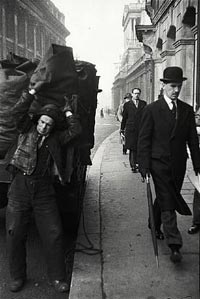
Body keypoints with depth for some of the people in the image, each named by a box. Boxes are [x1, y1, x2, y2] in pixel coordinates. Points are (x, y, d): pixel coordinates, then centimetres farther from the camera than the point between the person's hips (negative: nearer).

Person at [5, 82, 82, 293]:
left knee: (53, 235, 0)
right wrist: (33, 91, -9)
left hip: (44, 192, 0)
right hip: (19, 189, 0)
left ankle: (57, 278, 16)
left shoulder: (55, 138, 8)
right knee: (14, 235, 6)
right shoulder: (27, 129, 6)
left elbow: (75, 131, -2)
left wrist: (67, 112, 4)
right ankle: (17, 277, 25)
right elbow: (17, 111, -8)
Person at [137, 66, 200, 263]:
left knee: (165, 199, 16)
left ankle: (155, 226, 40)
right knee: (167, 204, -5)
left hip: (179, 165, 4)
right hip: (159, 164, -4)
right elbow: (144, 140, -5)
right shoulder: (152, 110, -5)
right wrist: (144, 166, -10)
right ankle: (174, 245, -2)